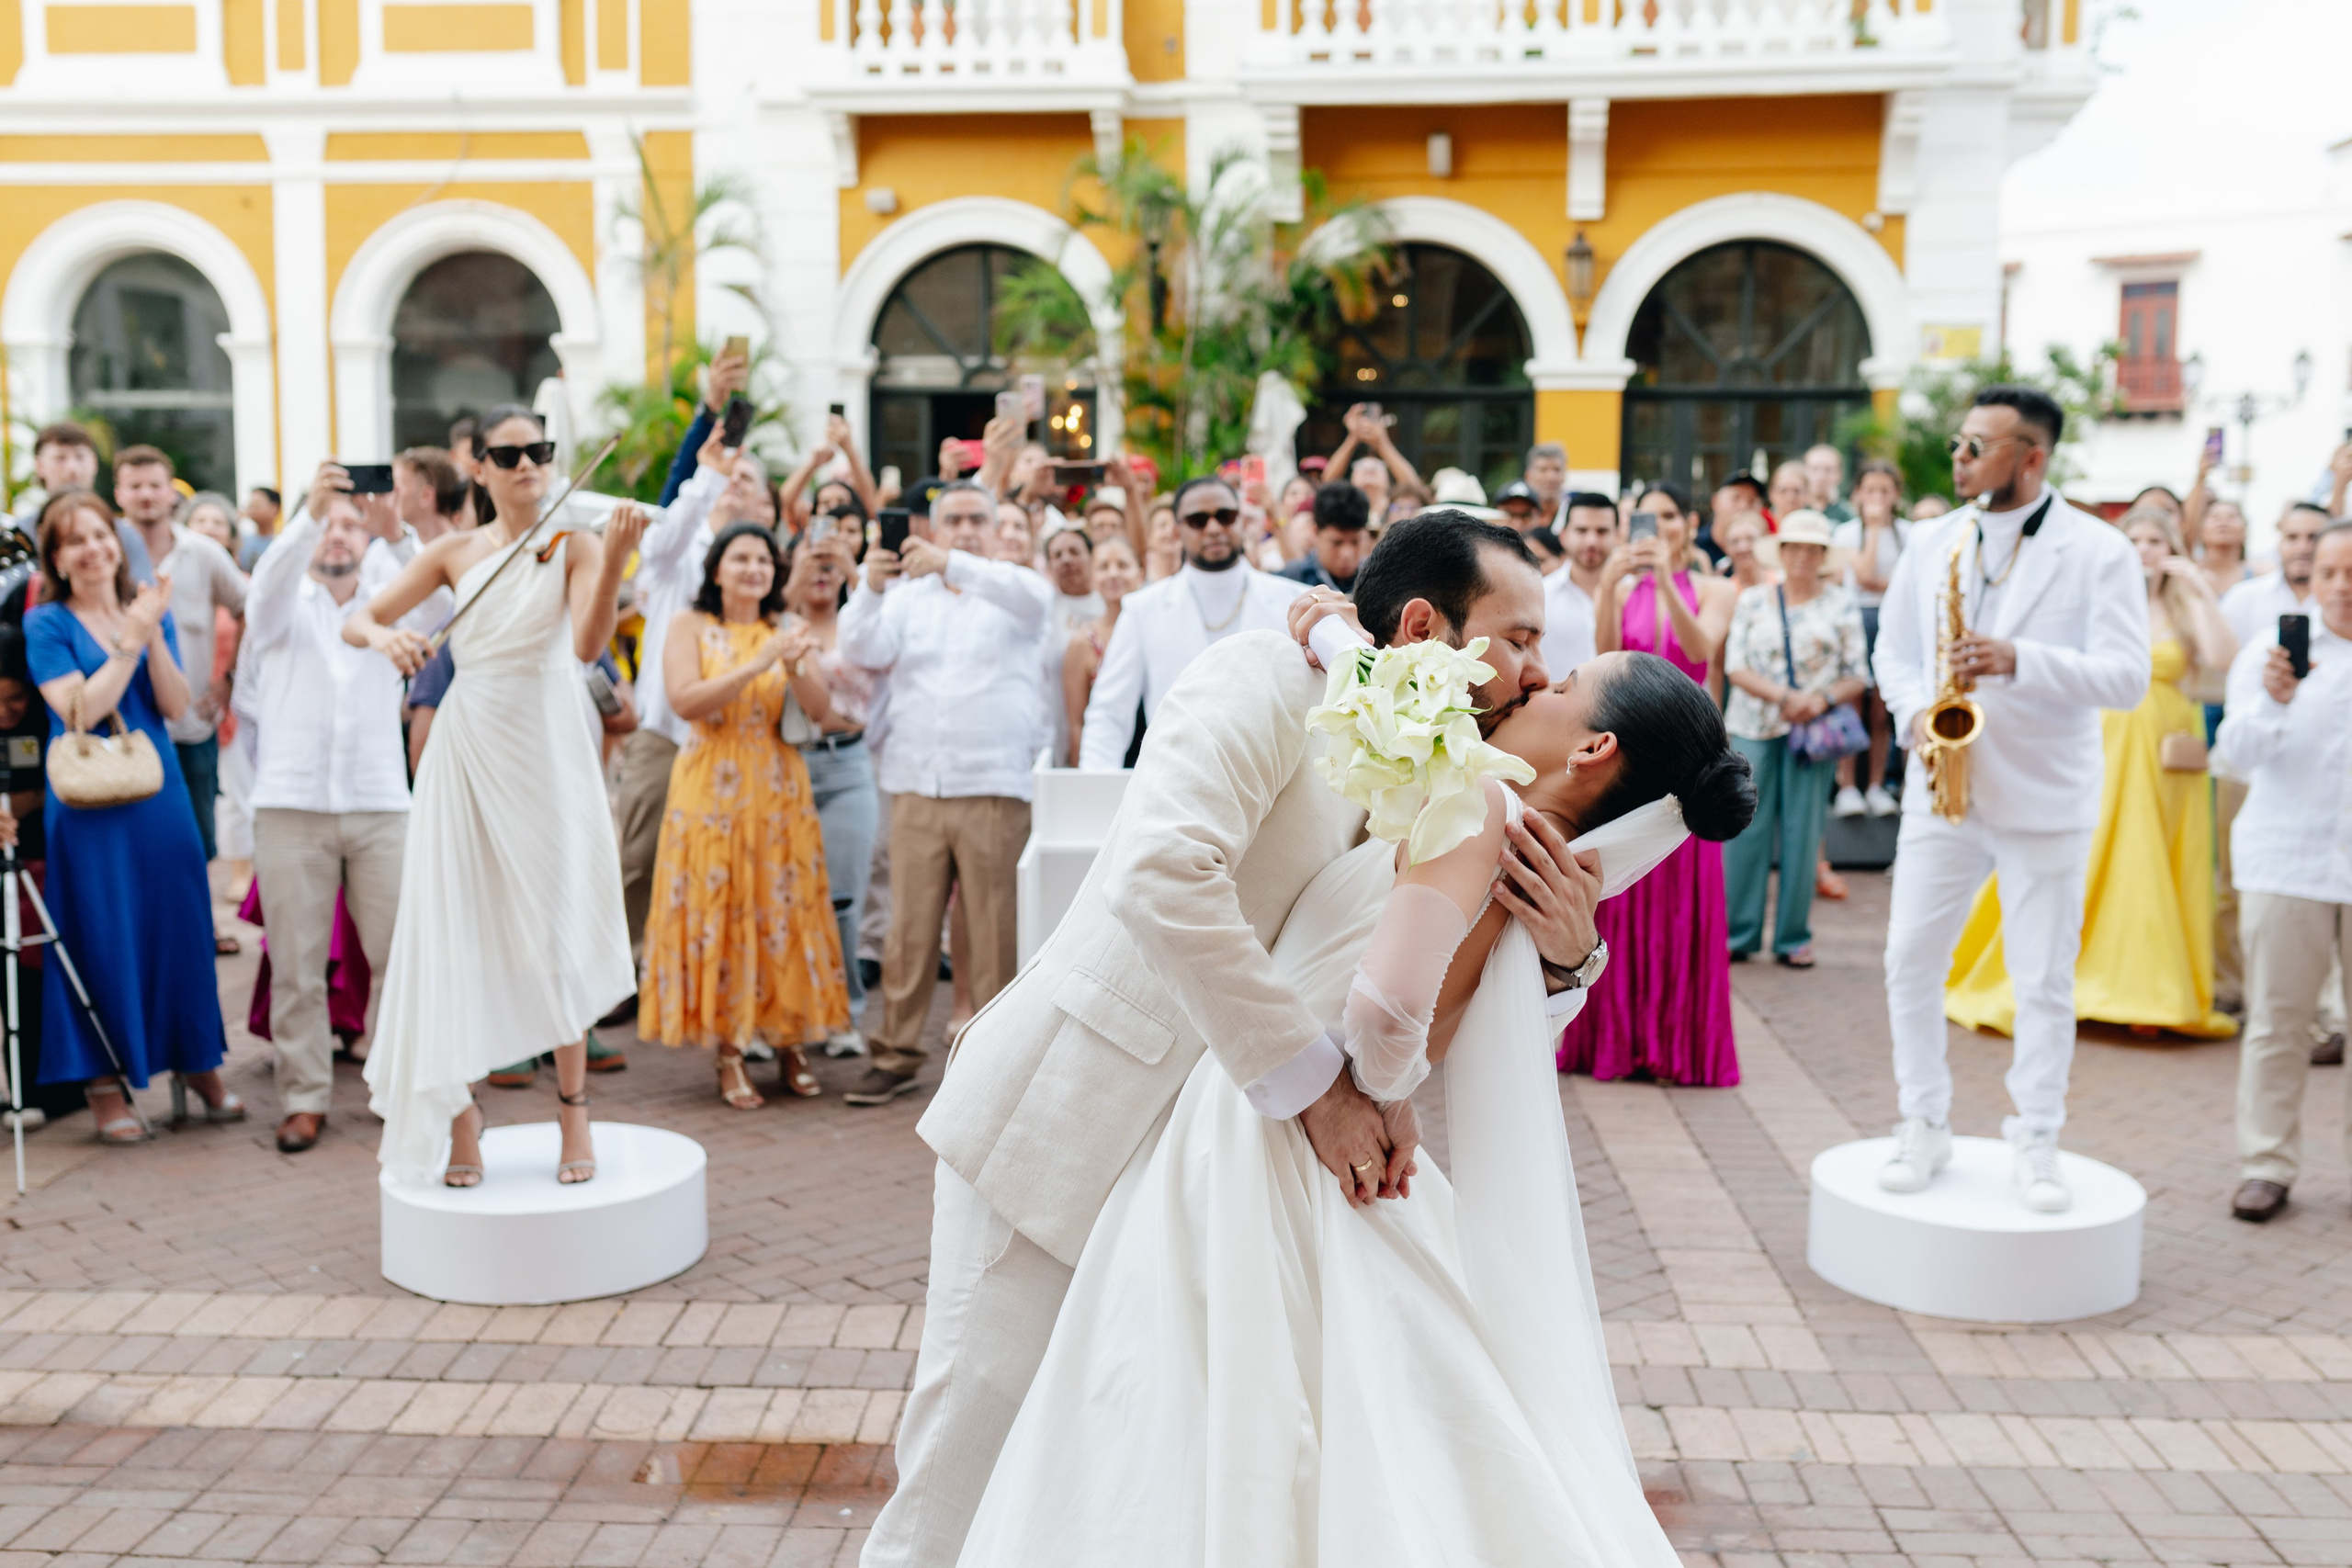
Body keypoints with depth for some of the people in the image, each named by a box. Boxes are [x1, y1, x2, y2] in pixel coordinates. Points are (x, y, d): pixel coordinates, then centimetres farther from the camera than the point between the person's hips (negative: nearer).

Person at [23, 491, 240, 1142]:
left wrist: (154, 636, -13)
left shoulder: (149, 610, 10)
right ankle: (104, 1085, 11)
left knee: (178, 925, 7)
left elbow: (176, 705, 0)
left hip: (159, 791, 4)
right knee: (101, 935, 0)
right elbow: (80, 709, -14)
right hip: (88, 801, -4)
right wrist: (129, 640, -15)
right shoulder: (46, 623, -2)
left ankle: (199, 1065, 20)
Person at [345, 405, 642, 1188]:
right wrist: (384, 634, -15)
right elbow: (354, 620, 8)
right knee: (456, 926, 2)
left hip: (545, 748, -2)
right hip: (466, 746, 3)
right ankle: (456, 1112, 12)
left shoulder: (573, 543, -2)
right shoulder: (456, 551, 7)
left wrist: (614, 557, -34)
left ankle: (573, 1112, 13)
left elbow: (589, 641, -19)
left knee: (552, 925, 2)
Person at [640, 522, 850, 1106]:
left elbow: (821, 713, 0)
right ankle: (729, 1056, 4)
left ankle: (790, 1045, 12)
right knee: (717, 913, -2)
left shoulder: (785, 630, 9)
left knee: (782, 911, 2)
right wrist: (757, 665, -20)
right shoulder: (690, 627, 2)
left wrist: (796, 669, -19)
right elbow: (685, 700, -14)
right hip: (712, 789, -2)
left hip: (779, 791, 3)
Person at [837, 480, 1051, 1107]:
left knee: (997, 930, -1)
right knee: (908, 927, 4)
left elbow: (1032, 595, -18)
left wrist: (952, 565, -33)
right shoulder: (908, 595, 15)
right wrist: (871, 589, -21)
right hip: (916, 787, 3)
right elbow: (862, 649, -1)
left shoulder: (1010, 591, 7)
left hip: (994, 789, -2)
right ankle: (897, 1054, 14)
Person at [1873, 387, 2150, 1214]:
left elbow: (2127, 675, -13)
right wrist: (1914, 712, -7)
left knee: (2044, 981, 3)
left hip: (2044, 801, -3)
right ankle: (1925, 1128, 18)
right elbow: (1892, 648, 14)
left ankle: (2035, 1144, 17)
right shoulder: (1931, 542, 8)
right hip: (1941, 788, 4)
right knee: (1910, 962, 4)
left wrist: (2018, 661, -26)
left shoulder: (2100, 551, -5)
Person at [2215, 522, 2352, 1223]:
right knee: (2276, 1022, 2)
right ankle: (2266, 1165, 8)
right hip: (2287, 861, -1)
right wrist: (2273, 700, -25)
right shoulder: (2271, 649, 3)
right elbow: (2239, 754, -8)